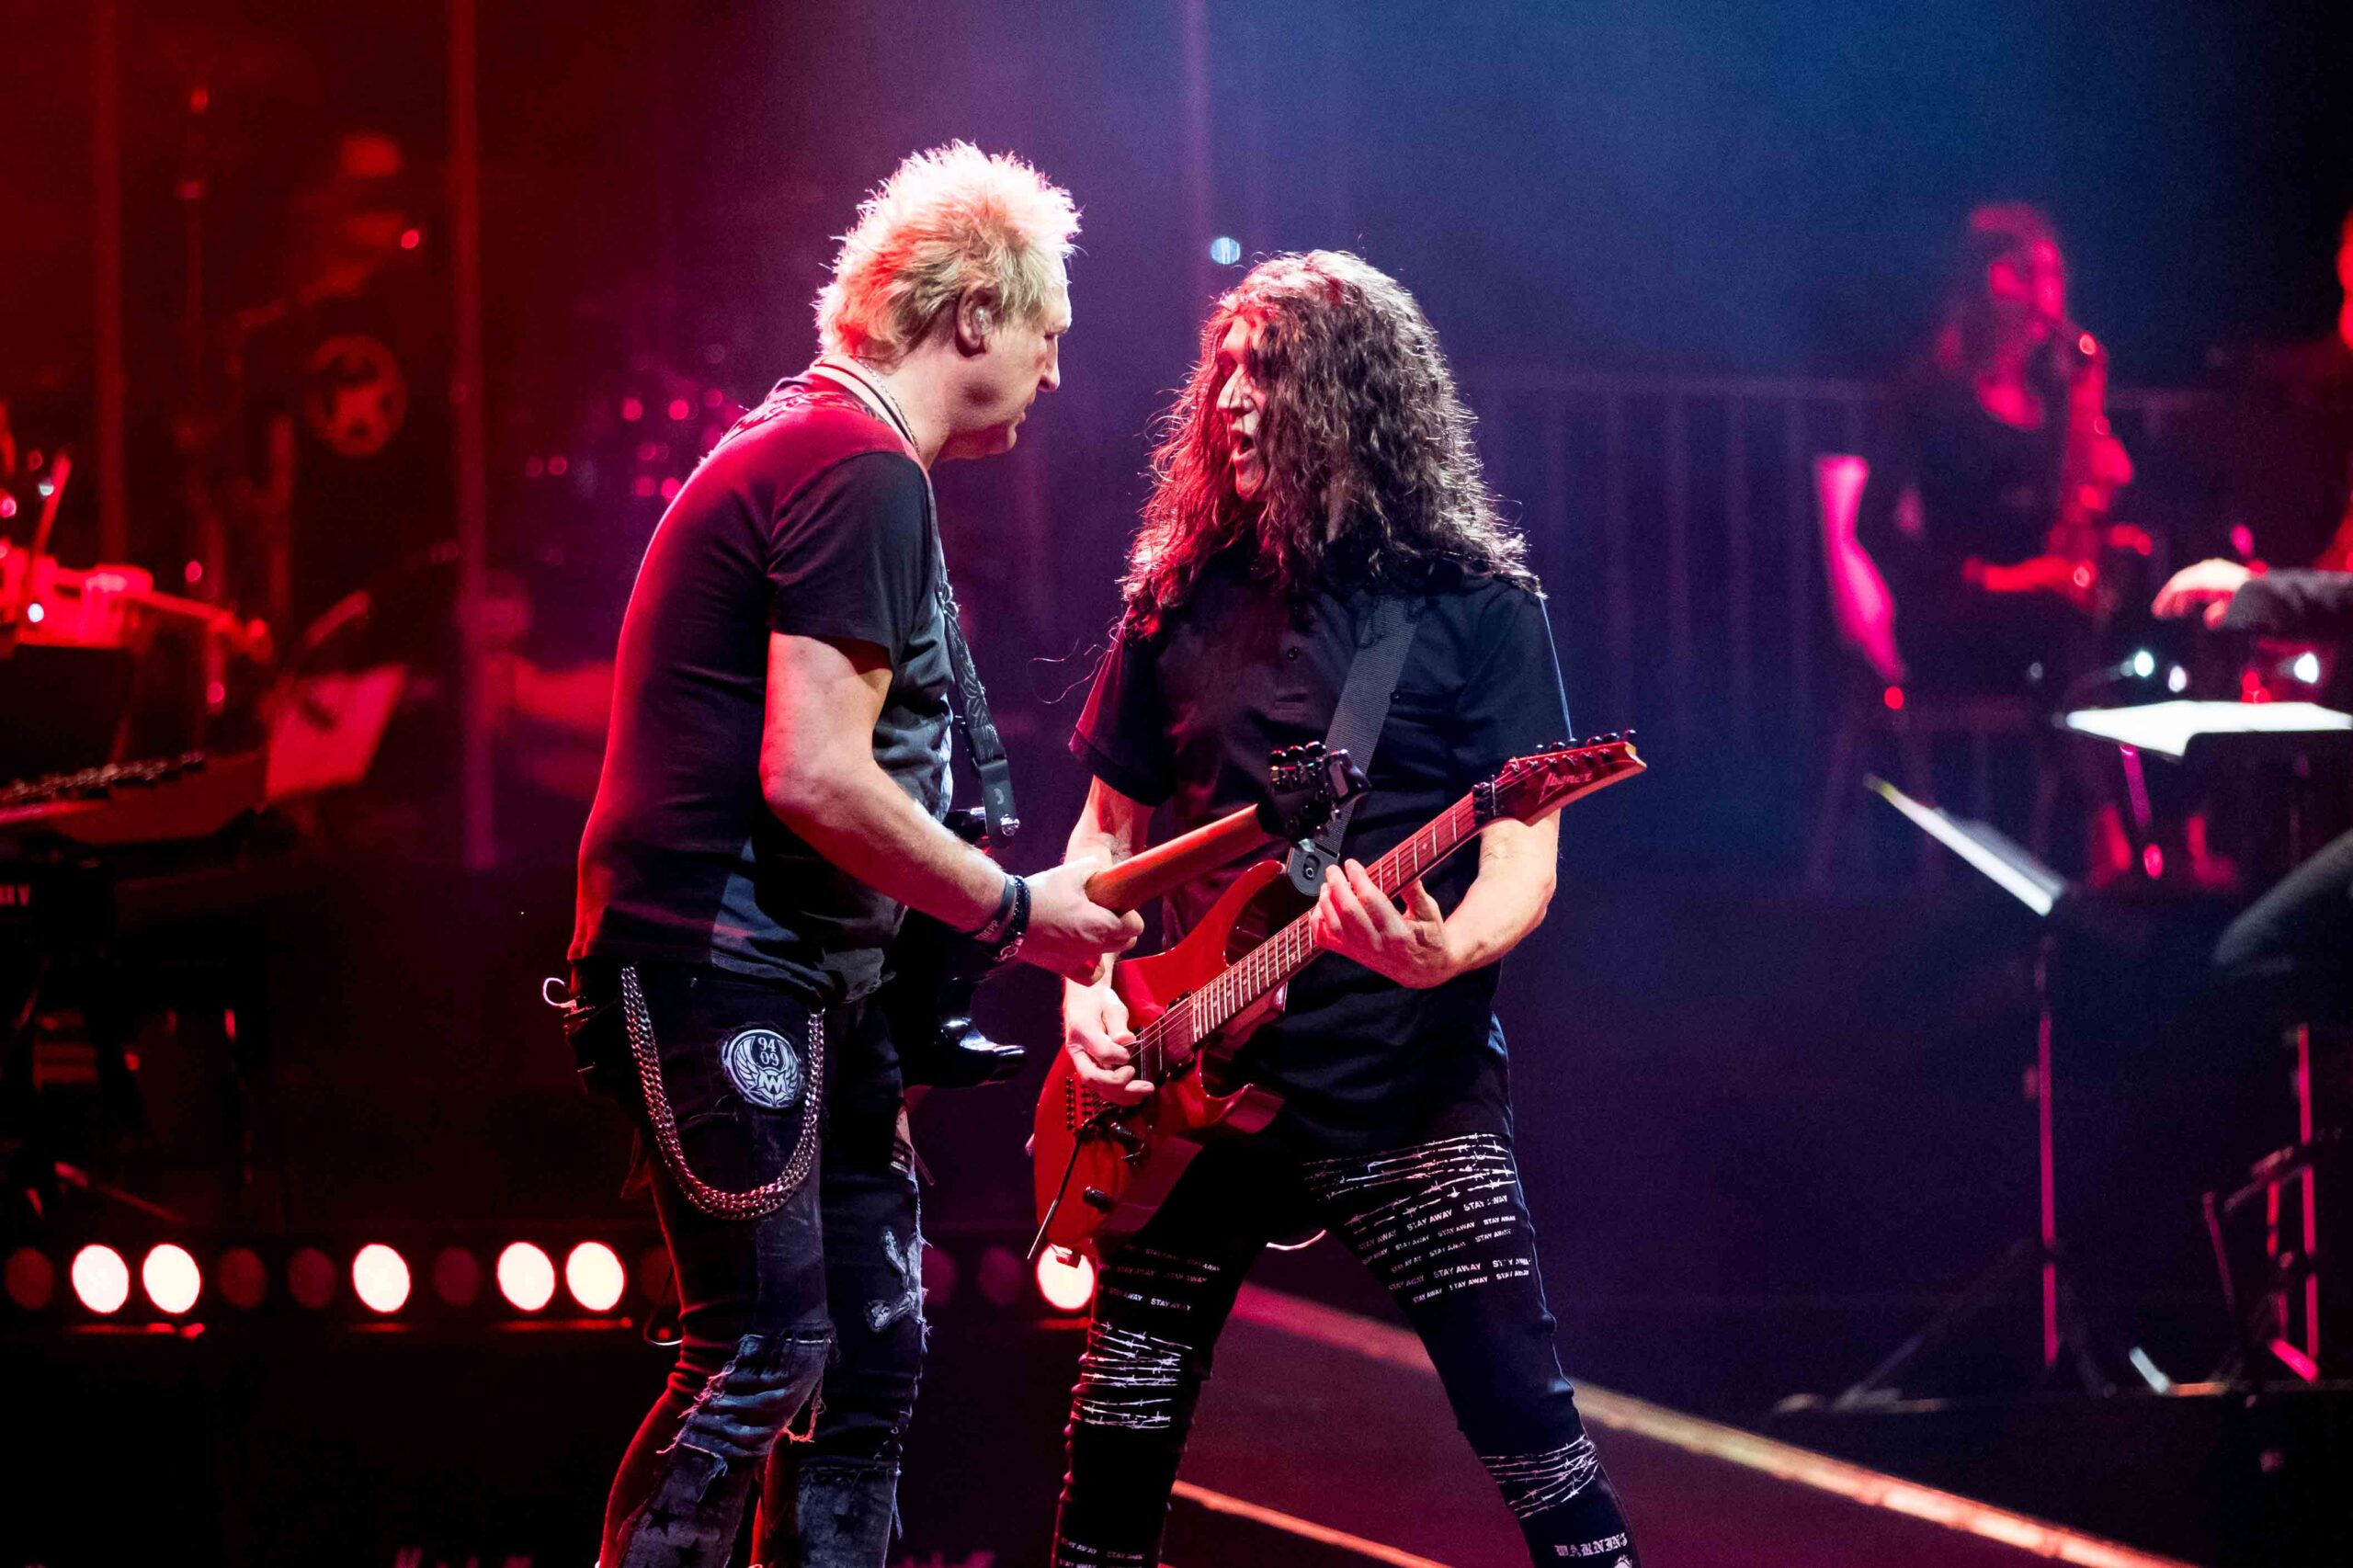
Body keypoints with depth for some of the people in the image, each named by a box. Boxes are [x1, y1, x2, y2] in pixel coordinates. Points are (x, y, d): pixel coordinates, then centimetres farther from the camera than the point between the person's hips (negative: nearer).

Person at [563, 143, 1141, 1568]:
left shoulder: (805, 443, 19)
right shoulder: (860, 471, -15)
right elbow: (814, 777, -23)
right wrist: (1014, 910, -12)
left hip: (805, 971, 11)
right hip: (723, 967, -11)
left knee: (876, 1343, 11)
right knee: (762, 1354, -12)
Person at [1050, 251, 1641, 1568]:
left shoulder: (1476, 604, -1)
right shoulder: (1183, 597, 10)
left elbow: (1524, 856, -6)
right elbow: (1108, 826, 18)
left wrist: (1446, 953, -28)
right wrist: (1089, 989, 1)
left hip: (1412, 1082, -4)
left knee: (1532, 1429, -12)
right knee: (1119, 1443, 6)